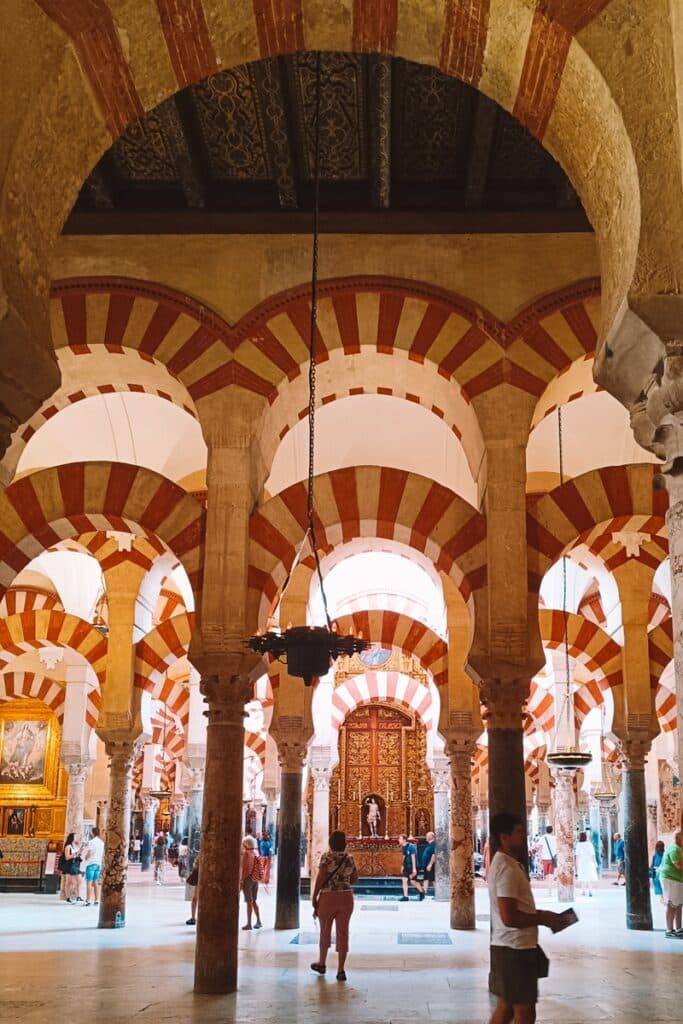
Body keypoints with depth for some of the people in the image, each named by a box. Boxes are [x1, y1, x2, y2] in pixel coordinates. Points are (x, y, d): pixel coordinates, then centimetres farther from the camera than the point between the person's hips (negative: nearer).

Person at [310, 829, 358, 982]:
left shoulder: (326, 857, -10)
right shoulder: (349, 858, 4)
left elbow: (320, 878, -15)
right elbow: (355, 877, 17)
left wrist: (314, 897, -7)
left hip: (327, 898, -3)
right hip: (346, 898, 3)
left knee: (325, 931, 15)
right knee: (342, 933, 4)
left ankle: (321, 963, 31)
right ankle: (341, 970, 0)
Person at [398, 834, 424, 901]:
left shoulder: (411, 846, -17)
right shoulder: (403, 847, 7)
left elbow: (413, 857, -19)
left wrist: (414, 868, -20)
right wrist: (403, 866, 22)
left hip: (412, 866, -7)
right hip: (406, 866, 7)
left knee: (413, 881, 1)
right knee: (404, 880, -3)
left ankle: (421, 892, 25)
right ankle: (405, 897, 2)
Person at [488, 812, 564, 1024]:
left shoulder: (504, 863, 12)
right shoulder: (507, 868, -21)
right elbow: (509, 918, -26)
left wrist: (539, 914, 10)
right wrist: (542, 919, -14)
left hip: (509, 946, 10)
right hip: (515, 949, -10)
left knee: (507, 1006, 17)